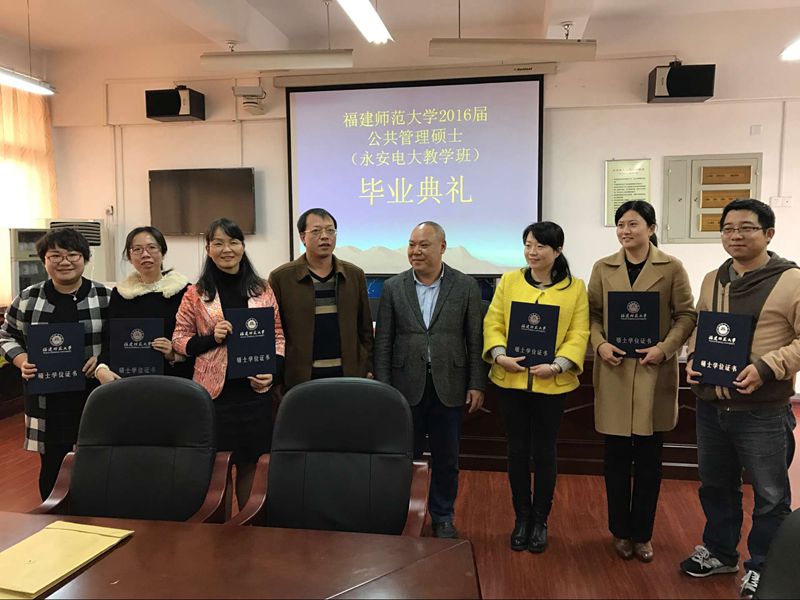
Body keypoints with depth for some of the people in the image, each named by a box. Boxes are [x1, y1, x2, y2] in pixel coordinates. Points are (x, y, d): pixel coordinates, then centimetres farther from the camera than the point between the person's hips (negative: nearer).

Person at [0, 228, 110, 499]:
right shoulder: (27, 299, 3)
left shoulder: (106, 297, -1)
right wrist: (22, 361, -5)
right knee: (52, 468, 10)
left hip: (97, 399, -1)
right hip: (47, 402, 1)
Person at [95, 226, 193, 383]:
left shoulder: (183, 290, -3)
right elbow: (109, 340, -3)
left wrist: (175, 354, -22)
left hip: (175, 378, -2)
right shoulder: (119, 293, 6)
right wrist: (102, 369, -20)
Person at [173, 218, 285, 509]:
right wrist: (211, 338, -14)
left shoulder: (262, 289, 6)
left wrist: (272, 371, -6)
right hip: (214, 390, -2)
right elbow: (179, 339, 4)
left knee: (250, 462, 10)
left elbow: (277, 335, 9)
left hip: (255, 389, 2)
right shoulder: (196, 293, 1)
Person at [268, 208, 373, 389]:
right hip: (299, 378, -2)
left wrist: (368, 369, 4)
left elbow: (365, 329, 9)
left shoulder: (355, 275, 6)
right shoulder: (281, 277, -2)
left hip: (349, 375, 2)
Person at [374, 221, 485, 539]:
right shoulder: (393, 287, 2)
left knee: (446, 459, 12)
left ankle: (443, 518, 31)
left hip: (448, 387, 0)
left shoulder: (466, 286, 0)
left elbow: (475, 340, 1)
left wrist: (476, 384, -3)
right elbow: (383, 342, 1)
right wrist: (383, 388, -3)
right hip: (407, 385, 0)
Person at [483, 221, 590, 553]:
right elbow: (493, 322, 0)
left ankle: (540, 520, 27)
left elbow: (579, 333, -5)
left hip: (552, 383, -1)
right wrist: (499, 354, -16)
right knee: (518, 450, 11)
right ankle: (521, 518, 28)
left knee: (544, 451, 10)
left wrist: (558, 365, -19)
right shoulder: (509, 281, 5)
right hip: (511, 379, 1)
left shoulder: (575, 288, 1)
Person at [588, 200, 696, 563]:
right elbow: (591, 313, 6)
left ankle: (642, 534, 25)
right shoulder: (603, 268, 5)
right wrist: (599, 344, -11)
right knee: (616, 456, 8)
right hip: (614, 372, 1)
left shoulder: (671, 268, 0)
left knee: (648, 458, 9)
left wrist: (664, 349, -13)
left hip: (655, 373, -1)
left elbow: (687, 315, 1)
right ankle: (621, 531, 25)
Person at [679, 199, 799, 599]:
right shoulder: (712, 280, 8)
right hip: (710, 405, 6)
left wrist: (767, 367, -22)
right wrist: (693, 359, 1)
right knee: (715, 484, 19)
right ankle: (719, 552, 39)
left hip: (763, 410, -5)